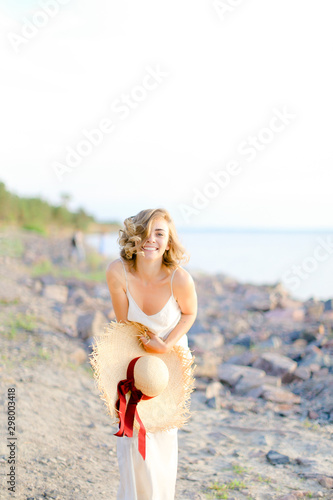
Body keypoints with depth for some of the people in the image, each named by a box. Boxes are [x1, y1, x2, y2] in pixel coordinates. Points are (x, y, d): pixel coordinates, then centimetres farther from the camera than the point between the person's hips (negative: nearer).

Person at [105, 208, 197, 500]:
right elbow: (123, 323, -13)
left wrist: (166, 346, -19)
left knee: (164, 432, 9)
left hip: (171, 354, 0)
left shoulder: (180, 279, -29)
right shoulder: (117, 272, -26)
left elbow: (189, 314, -7)